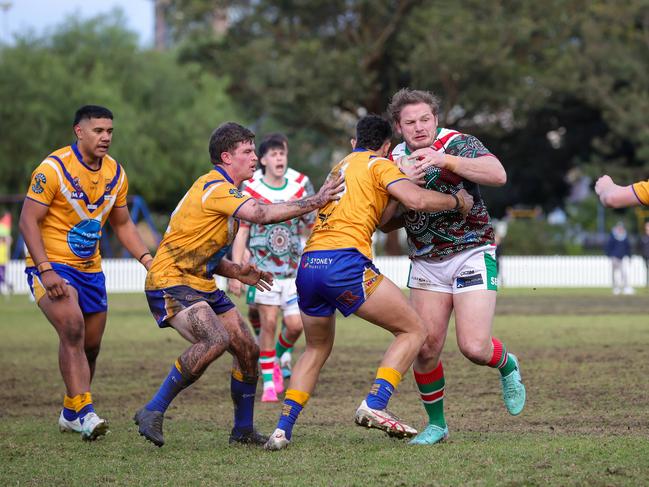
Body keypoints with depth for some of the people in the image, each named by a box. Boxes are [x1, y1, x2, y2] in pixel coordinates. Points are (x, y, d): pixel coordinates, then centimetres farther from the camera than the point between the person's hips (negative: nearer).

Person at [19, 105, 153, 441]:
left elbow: (122, 224, 17)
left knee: (90, 345, 9)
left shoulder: (115, 173, 5)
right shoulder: (53, 168, -15)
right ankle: (83, 412, -28)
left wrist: (147, 260, 3)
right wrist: (46, 271, -24)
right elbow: (28, 221, -15)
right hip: (51, 265, -7)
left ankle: (71, 413, 28)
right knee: (72, 327, -26)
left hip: (90, 268, 7)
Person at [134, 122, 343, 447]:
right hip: (170, 283, -10)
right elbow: (261, 214, -31)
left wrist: (238, 273, 7)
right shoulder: (215, 188, -16)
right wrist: (314, 202, -26)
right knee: (216, 341, -30)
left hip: (200, 284, 10)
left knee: (247, 349, 6)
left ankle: (243, 430, 19)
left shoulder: (224, 190, 18)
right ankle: (153, 411, -24)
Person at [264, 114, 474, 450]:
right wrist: (457, 201, 9)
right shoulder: (380, 165, 8)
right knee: (413, 330, 3)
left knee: (317, 349, 26)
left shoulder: (340, 167, 29)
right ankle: (374, 405, -13)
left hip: (308, 263, 7)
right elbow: (417, 200, -7)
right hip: (344, 261, -7)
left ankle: (282, 429, 13)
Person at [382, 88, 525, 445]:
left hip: (472, 253, -4)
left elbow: (498, 175, -28)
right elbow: (386, 224, 7)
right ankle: (436, 424, 14)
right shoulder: (395, 161, 3)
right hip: (426, 264, 4)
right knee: (425, 348, -5)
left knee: (474, 348, -14)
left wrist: (444, 160, -36)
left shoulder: (458, 144, -11)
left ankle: (507, 366, 21)